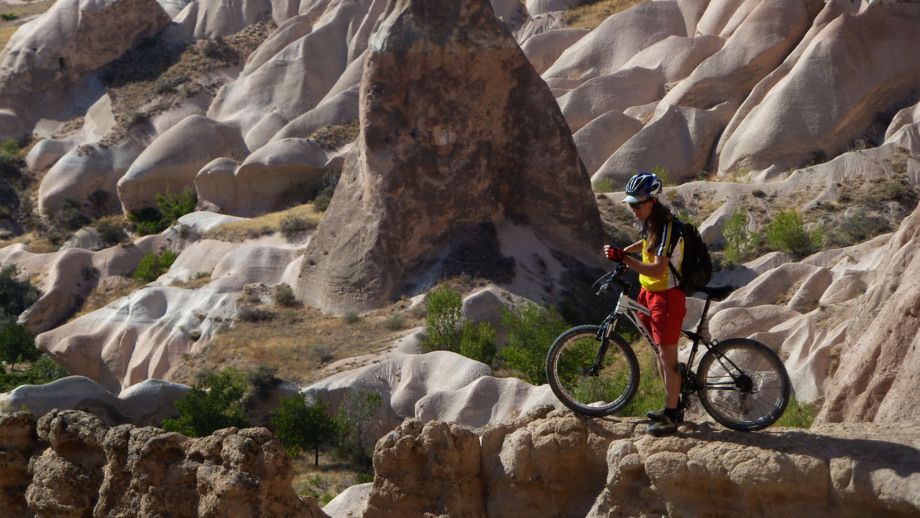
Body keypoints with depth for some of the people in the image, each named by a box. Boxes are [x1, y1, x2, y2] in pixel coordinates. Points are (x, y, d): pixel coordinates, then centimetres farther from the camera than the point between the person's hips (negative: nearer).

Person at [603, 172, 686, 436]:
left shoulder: (668, 228, -25)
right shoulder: (650, 221, 5)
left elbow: (657, 270, -33)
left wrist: (623, 257, -35)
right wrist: (624, 251, 19)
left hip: (667, 297, -10)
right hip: (651, 294, 10)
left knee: (667, 356, -5)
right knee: (661, 352, 17)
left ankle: (670, 418, 1)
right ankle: (673, 407, 29)